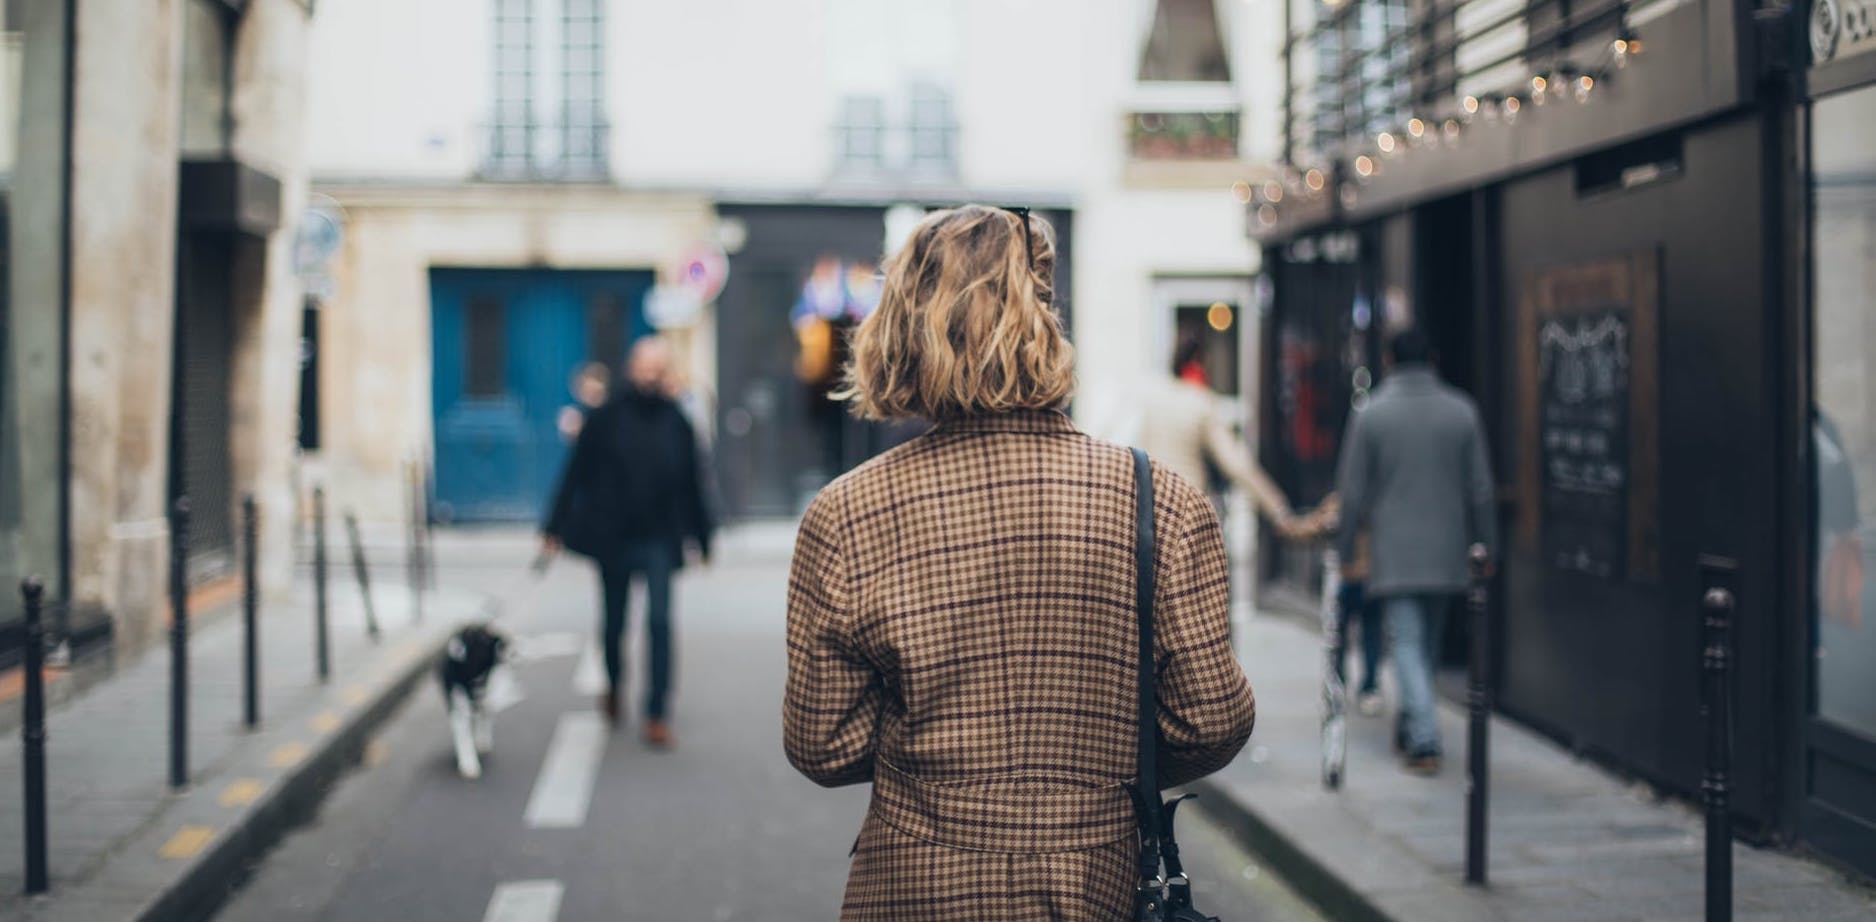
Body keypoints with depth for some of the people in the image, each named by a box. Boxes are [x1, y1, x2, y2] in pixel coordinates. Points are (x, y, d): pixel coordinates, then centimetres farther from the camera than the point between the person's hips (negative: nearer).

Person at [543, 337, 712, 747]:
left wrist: (702, 539, 14)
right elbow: (576, 474, 0)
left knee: (660, 621, -10)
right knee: (614, 621, 12)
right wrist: (554, 528, -2)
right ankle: (613, 686, 40)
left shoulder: (676, 424, 3)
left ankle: (657, 714, -7)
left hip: (658, 540, 0)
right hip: (612, 539, 0)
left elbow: (691, 486, 10)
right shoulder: (605, 419, -2)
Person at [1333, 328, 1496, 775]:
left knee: (1406, 642, -5)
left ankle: (1424, 742, -18)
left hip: (1394, 553, -3)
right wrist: (1485, 543, 13)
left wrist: (1345, 549, 5)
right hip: (1446, 551, 3)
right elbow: (1480, 487, 5)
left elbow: (1353, 491, -3)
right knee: (1428, 642, 17)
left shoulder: (1371, 415, -4)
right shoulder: (1462, 412, 2)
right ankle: (1412, 728, 29)